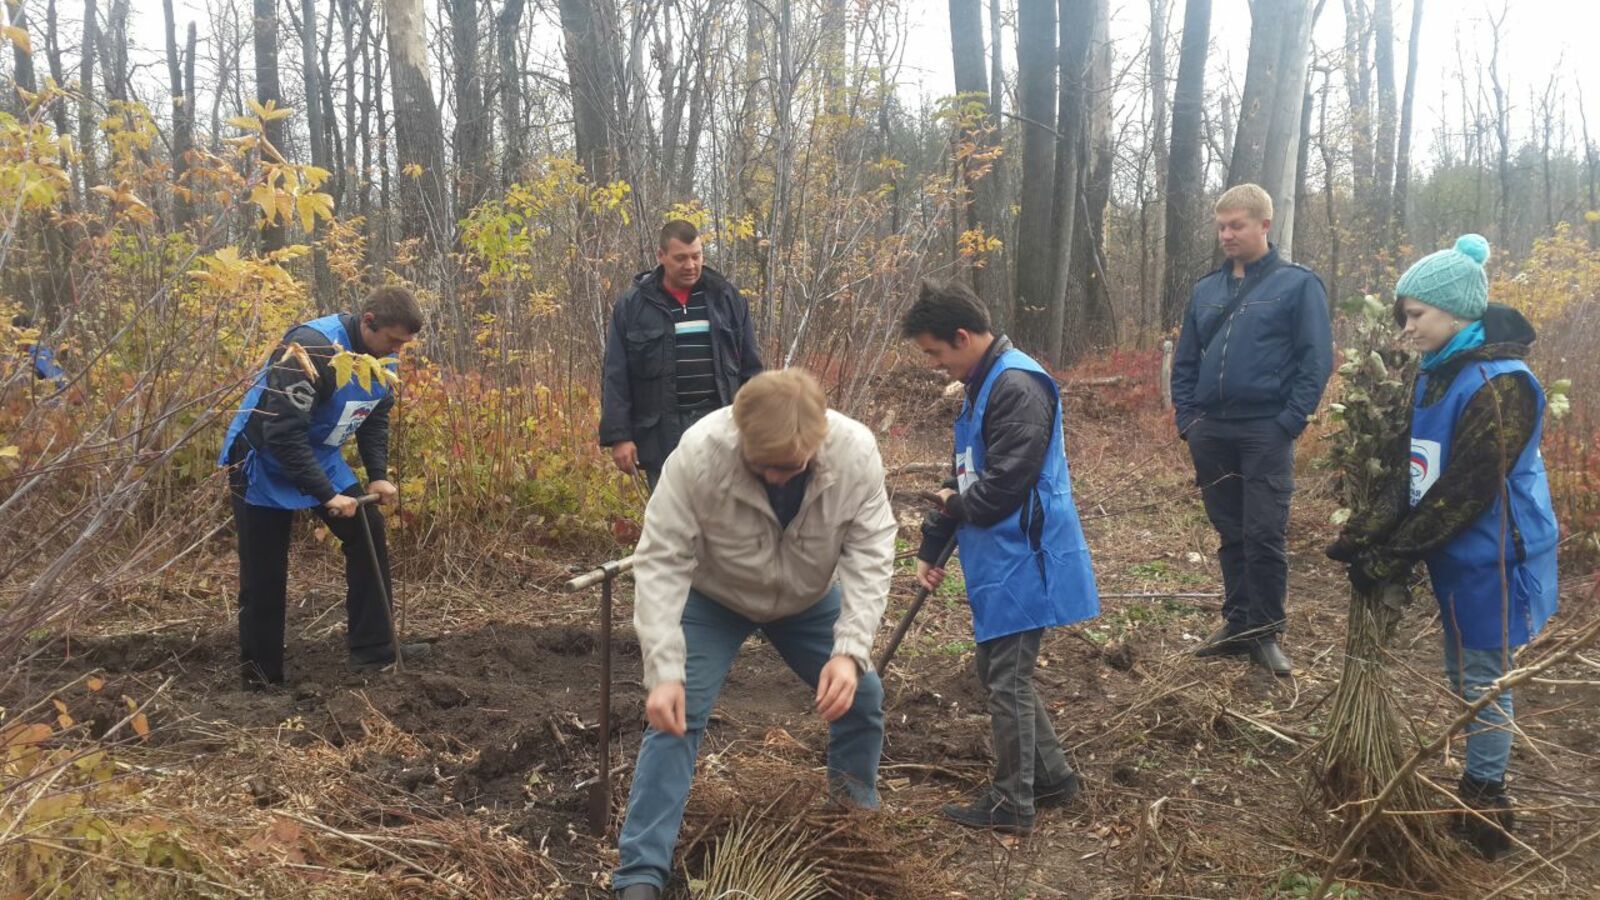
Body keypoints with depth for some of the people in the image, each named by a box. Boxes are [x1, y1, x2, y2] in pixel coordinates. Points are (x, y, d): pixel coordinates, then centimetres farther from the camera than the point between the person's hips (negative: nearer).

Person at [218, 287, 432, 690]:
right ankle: (260, 674, 16)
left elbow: (375, 418, 8)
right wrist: (326, 495, -33)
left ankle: (374, 650, 6)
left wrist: (378, 475, -6)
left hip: (320, 457, 7)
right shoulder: (311, 349, -32)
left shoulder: (381, 357, -6)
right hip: (265, 460, -7)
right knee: (264, 574, 0)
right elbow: (282, 433, -34)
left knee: (368, 532, -1)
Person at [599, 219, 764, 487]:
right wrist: (619, 435, -6)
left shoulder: (726, 298, 7)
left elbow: (750, 368, 11)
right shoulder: (633, 305, 3)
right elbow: (616, 378, 2)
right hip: (662, 433, -1)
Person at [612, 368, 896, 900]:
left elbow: (870, 553, -26)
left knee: (861, 694, 5)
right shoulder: (698, 454, -39)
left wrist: (851, 649, -37)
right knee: (677, 715, -12)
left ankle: (858, 807, 35)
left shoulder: (856, 453, -32)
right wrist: (663, 671, -40)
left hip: (809, 599, 3)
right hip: (711, 600, -2)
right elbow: (661, 562, -34)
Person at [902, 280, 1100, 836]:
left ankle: (1012, 804, 14)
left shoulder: (1017, 385, -19)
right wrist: (931, 546, 19)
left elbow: (1004, 484, -25)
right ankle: (1051, 776, 31)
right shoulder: (982, 384, 14)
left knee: (1008, 682, 0)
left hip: (1022, 561, -10)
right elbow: (965, 478, 20)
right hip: (998, 562, 10)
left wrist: (957, 506, -4)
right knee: (998, 673, 18)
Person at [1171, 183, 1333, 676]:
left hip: (1265, 434, -5)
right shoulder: (1206, 289, 13)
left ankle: (1267, 632, 11)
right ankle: (1238, 623, 22)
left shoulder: (1297, 284, -2)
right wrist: (1186, 418, 6)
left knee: (1264, 536, -2)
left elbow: (1316, 360, -7)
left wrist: (1289, 422, -13)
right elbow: (1185, 360, 17)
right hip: (1211, 433, 5)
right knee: (1230, 534, 12)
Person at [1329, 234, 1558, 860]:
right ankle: (1474, 797, 32)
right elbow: (1417, 475, 5)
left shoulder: (1499, 386, -23)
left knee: (1484, 684, 3)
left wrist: (1389, 559, -19)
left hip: (1495, 562, -9)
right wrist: (1371, 529, -9)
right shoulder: (1439, 374, 5)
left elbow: (1464, 494, -24)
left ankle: (1486, 811, 18)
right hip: (1459, 558, 9)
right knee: (1462, 678, 17)